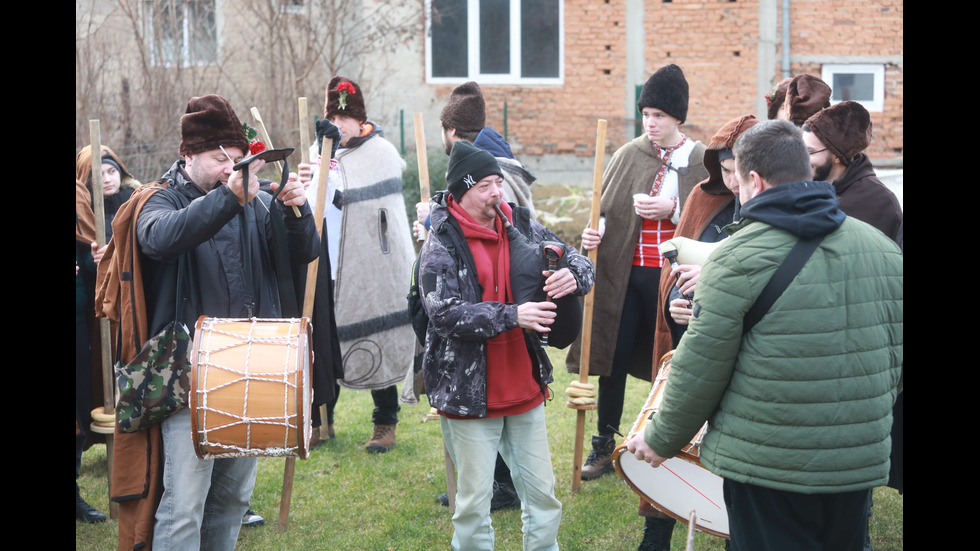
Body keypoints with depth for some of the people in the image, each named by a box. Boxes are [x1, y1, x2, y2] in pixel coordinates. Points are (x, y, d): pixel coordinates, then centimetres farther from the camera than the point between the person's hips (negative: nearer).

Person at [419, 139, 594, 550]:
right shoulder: (441, 245, -11)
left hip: (524, 388, 5)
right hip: (468, 393, -5)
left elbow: (582, 263, 6)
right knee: (475, 501, 6)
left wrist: (573, 276, -19)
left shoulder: (520, 228, 3)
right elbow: (444, 313, -22)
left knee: (542, 493, 14)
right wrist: (512, 316, -30)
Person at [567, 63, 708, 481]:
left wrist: (673, 208, -16)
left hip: (671, 278, -2)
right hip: (623, 273, 2)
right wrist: (594, 232, -9)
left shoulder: (701, 161, -1)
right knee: (613, 357, 5)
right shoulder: (628, 155, 7)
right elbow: (604, 208, 11)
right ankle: (604, 446, 19)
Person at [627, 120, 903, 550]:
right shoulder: (883, 249, 4)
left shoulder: (738, 259, -13)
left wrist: (661, 441, 4)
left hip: (768, 468, -5)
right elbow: (895, 359, 10)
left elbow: (700, 370, -11)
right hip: (861, 466, 5)